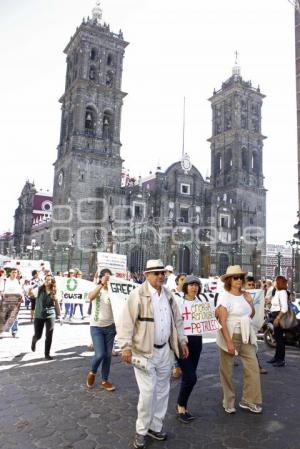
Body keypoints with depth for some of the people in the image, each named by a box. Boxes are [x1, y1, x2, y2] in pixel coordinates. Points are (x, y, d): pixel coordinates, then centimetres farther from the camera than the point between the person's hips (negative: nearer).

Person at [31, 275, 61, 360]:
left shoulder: (54, 292, -1)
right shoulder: (40, 289, -4)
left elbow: (57, 304, 6)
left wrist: (59, 315, 6)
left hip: (50, 315, 0)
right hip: (39, 315, 0)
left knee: (49, 336, -3)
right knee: (38, 335, 9)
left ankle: (47, 354, 12)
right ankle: (33, 342, 46)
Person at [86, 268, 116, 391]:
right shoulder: (96, 290, -6)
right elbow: (90, 297, -30)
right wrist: (101, 284, -39)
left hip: (110, 327, 2)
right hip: (96, 327, -2)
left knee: (108, 355, 8)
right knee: (100, 354, -10)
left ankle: (104, 381, 25)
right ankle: (92, 373, 22)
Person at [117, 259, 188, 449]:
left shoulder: (168, 294, 7)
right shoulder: (138, 294, -14)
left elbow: (177, 319, 16)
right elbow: (126, 321, -15)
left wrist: (182, 341, 14)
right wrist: (126, 346, -21)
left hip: (165, 350, 6)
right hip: (144, 351, -6)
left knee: (162, 391, 15)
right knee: (148, 392, -4)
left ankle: (155, 426, 33)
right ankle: (141, 430, 17)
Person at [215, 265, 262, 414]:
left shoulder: (245, 295, 5)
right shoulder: (224, 296, -12)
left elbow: (252, 314, 19)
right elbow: (222, 321, -17)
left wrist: (250, 303, 1)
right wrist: (229, 342, -21)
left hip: (246, 336, 6)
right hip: (230, 336, -5)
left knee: (253, 367, 5)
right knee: (226, 370, 6)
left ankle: (249, 400, 21)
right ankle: (228, 402, 25)